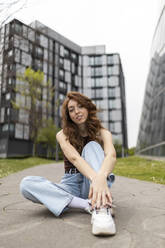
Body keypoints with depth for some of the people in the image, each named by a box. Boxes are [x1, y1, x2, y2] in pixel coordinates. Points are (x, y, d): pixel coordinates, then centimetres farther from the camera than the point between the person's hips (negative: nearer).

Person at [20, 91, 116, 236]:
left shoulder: (102, 133, -1)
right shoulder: (63, 135, 0)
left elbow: (111, 155, -24)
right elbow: (74, 158, -21)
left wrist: (101, 178, -47)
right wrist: (95, 177, -42)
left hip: (92, 185, -1)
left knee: (92, 146, -25)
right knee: (26, 184, -23)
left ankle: (101, 208, -43)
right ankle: (89, 204, -31)